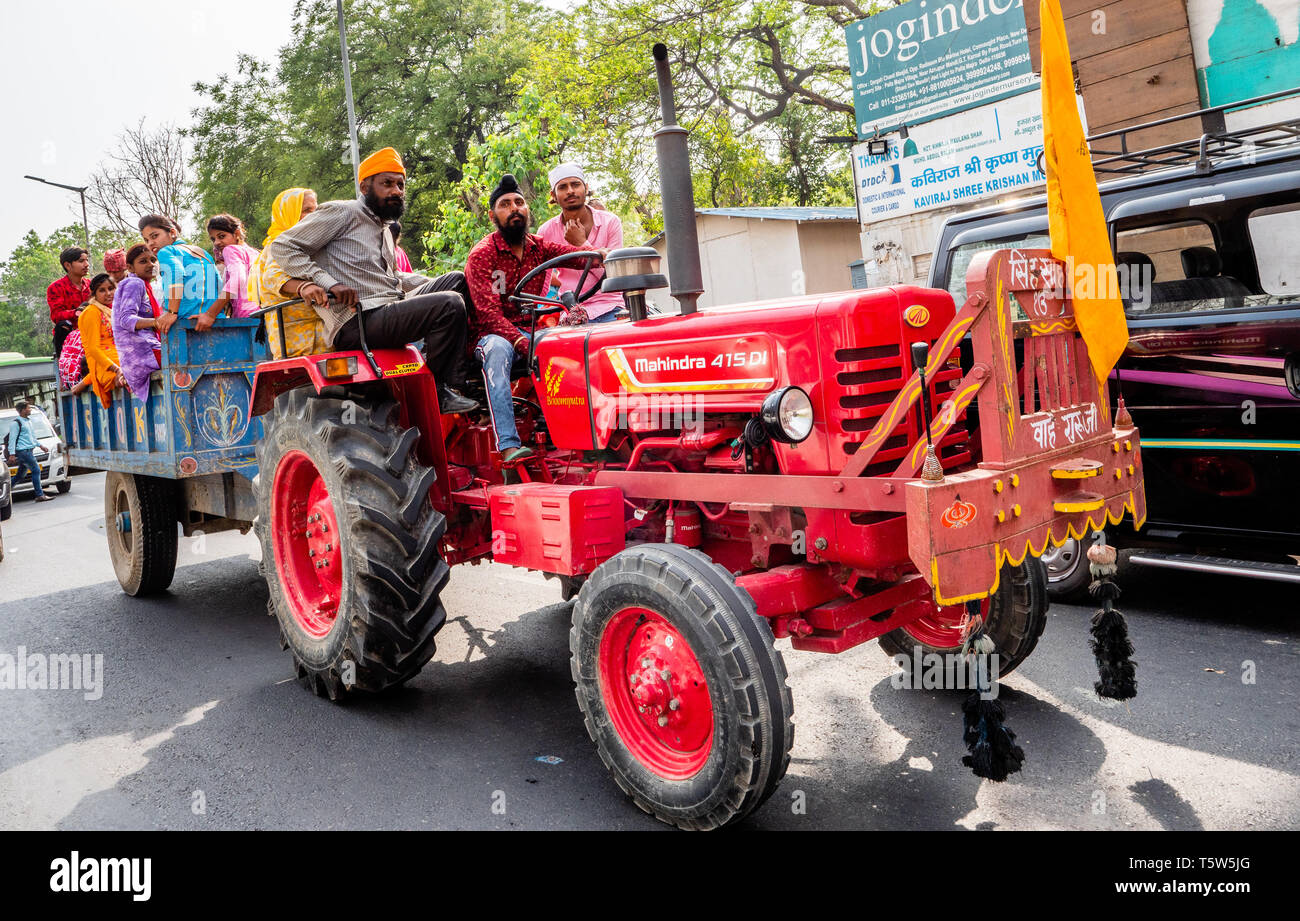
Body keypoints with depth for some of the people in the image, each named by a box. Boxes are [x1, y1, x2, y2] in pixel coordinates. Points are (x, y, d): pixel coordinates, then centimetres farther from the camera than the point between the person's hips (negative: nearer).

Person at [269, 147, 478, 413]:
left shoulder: (384, 230, 27)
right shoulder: (342, 212, -1)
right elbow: (281, 247, -6)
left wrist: (438, 284, 20)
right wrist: (329, 283, -19)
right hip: (356, 321, -9)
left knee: (457, 280, 9)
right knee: (449, 305, -24)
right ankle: (436, 393, -13)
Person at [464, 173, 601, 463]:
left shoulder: (538, 247, 12)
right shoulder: (482, 254, -4)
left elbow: (571, 252, -10)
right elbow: (488, 311, -17)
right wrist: (521, 342, -33)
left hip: (530, 329, 4)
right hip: (492, 333, -4)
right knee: (498, 350, -39)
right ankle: (509, 446, -49)